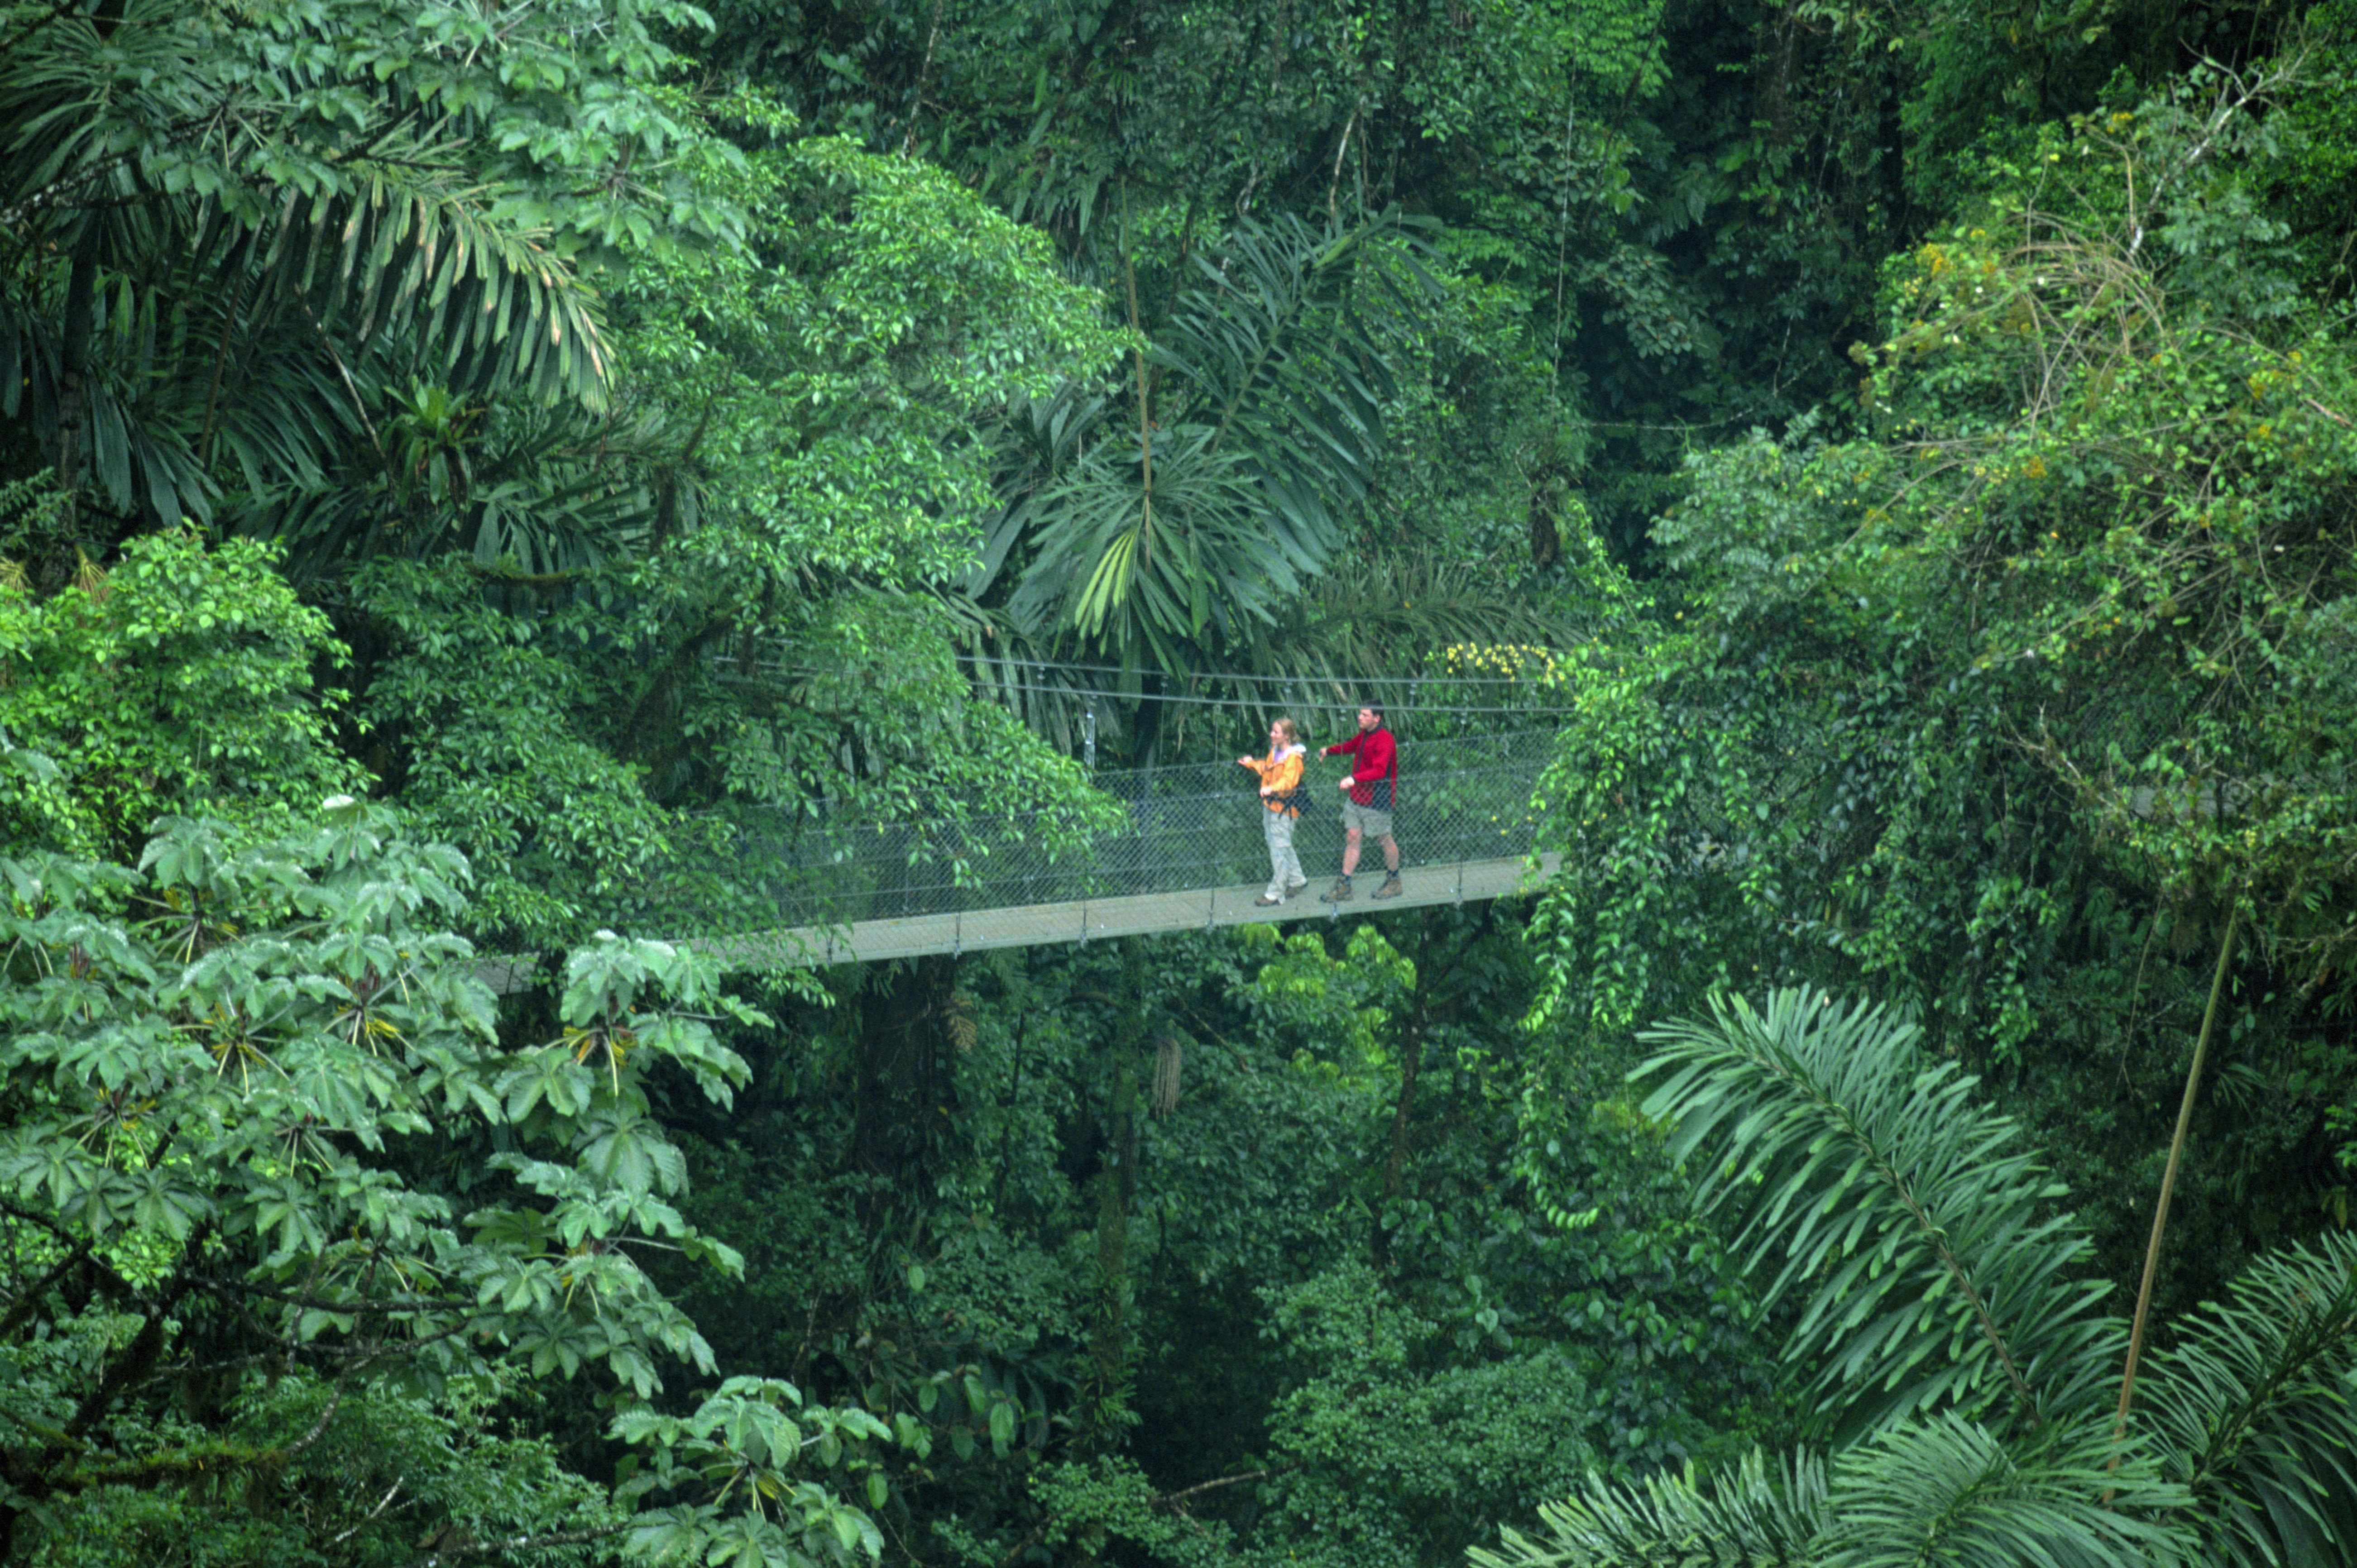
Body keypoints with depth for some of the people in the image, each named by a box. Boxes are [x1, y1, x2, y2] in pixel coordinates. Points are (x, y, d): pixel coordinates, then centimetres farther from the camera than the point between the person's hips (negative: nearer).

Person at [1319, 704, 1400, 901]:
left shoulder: (1384, 741, -20)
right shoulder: (1364, 735, 8)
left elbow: (1379, 771, -31)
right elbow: (1351, 746, 33)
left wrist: (1355, 779, -42)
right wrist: (1330, 751, 31)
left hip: (1377, 799, -8)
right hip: (1356, 796, 8)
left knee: (1385, 839, 7)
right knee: (1352, 837, 5)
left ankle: (1395, 882, 25)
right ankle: (1343, 886, 7)